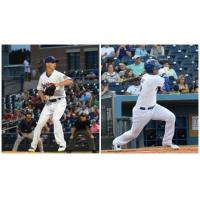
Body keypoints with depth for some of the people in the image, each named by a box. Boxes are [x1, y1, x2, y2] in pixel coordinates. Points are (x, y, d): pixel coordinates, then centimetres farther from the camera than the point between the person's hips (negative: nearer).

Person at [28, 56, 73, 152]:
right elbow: (39, 90, 16)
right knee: (40, 122, 0)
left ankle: (62, 144, -18)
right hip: (49, 103, 5)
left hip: (60, 102, -5)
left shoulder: (58, 75, -11)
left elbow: (70, 81, -25)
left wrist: (58, 84, -38)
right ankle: (33, 146, 14)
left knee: (55, 119, -27)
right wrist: (43, 96, -6)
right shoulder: (42, 77, 6)